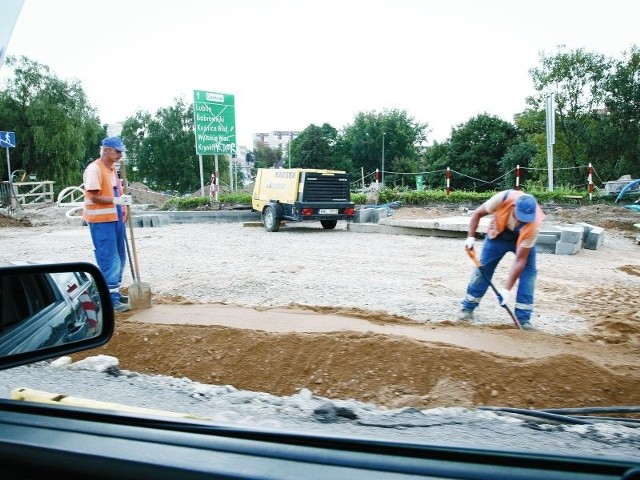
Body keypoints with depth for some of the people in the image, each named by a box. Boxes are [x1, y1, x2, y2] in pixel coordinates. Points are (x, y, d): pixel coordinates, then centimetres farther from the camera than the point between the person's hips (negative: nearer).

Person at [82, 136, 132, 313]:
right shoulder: (94, 168, -13)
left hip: (115, 218, 9)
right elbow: (94, 196, -20)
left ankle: (115, 293, 26)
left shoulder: (112, 168, 14)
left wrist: (123, 207, 11)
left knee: (119, 259, 14)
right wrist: (116, 200, -30)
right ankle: (111, 299, -1)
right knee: (109, 260, -7)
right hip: (101, 221, -9)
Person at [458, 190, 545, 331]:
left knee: (528, 271, -17)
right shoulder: (503, 198, -38)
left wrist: (507, 289, -35)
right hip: (498, 235, 1)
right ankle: (467, 308, 14)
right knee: (483, 268, -1)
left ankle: (523, 318, -9)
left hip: (523, 239, -1)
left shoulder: (533, 224, -38)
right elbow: (477, 213, -17)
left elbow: (520, 260, -34)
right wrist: (471, 237, -24)